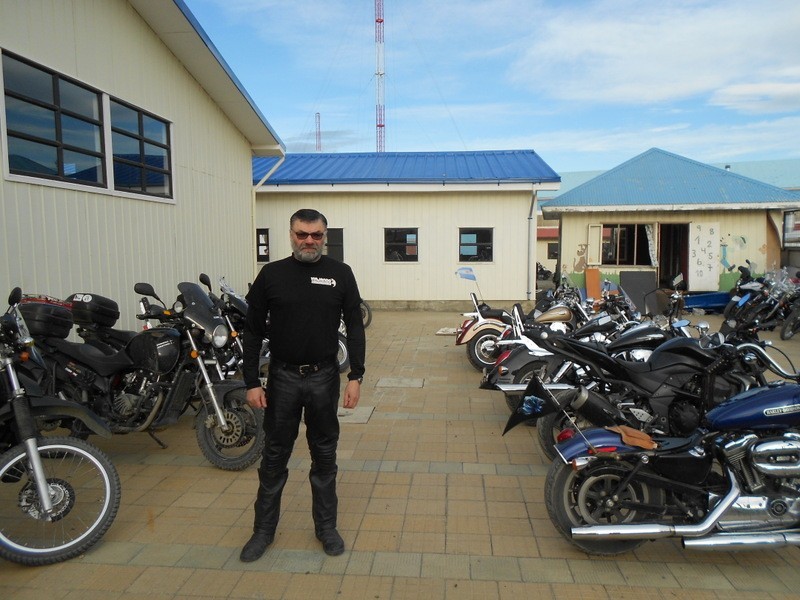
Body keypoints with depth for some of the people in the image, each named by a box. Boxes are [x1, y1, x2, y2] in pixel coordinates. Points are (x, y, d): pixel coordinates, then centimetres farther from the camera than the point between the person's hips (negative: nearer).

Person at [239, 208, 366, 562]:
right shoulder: (271, 275, -1)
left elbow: (354, 327, -1)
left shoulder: (340, 274, -2)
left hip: (324, 377, 0)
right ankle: (264, 529, 28)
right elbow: (253, 331, 1)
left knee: (324, 456, 12)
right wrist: (251, 383, -4)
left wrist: (355, 377, -8)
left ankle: (326, 526, 28)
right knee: (274, 457, 11)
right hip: (282, 377, 0)